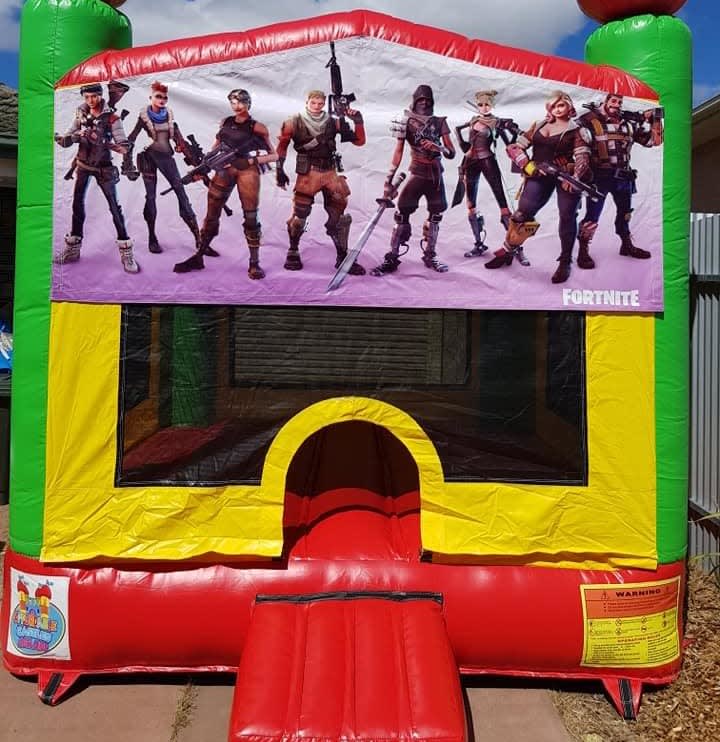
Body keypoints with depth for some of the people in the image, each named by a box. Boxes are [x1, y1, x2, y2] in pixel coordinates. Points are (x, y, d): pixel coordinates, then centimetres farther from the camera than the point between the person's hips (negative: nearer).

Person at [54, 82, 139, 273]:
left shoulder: (112, 117, -13)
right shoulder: (81, 113, 0)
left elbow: (124, 147, -19)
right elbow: (69, 137, 1)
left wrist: (104, 142, -33)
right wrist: (62, 139, -21)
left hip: (103, 167, -4)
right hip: (83, 165, 5)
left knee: (114, 207, -8)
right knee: (77, 204, 7)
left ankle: (126, 252, -5)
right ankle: (73, 248, 17)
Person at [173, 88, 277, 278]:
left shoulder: (256, 127, 4)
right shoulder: (225, 123, 16)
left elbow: (274, 156, 2)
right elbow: (215, 147, 23)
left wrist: (251, 160, -10)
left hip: (247, 170, -3)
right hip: (224, 169, 4)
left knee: (251, 216, -8)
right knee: (211, 214, 3)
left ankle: (254, 263, -1)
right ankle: (198, 257, 11)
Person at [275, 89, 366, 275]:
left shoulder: (333, 122, 7)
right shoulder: (295, 123, 0)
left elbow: (359, 141, 8)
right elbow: (282, 146, 6)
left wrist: (358, 122, -6)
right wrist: (280, 170, 1)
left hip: (331, 173, 3)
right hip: (307, 174, -3)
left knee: (339, 216, 1)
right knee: (300, 215, -2)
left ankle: (342, 257, 10)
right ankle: (293, 252, 19)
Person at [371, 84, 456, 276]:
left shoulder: (440, 122, 6)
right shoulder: (407, 122, 0)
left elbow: (451, 153, 2)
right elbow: (398, 152, -5)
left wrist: (437, 147, -19)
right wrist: (389, 179, -14)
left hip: (436, 175, 4)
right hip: (417, 174, -3)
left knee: (435, 216, 8)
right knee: (402, 214, -13)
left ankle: (430, 256, 22)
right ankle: (391, 258, -8)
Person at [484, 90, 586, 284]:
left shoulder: (574, 129, 6)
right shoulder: (539, 126, 16)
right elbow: (515, 147, 10)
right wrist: (527, 165, -7)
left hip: (566, 176, -2)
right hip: (540, 175, 2)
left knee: (567, 217, -3)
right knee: (523, 213, -8)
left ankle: (565, 262, 9)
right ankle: (508, 250, 6)